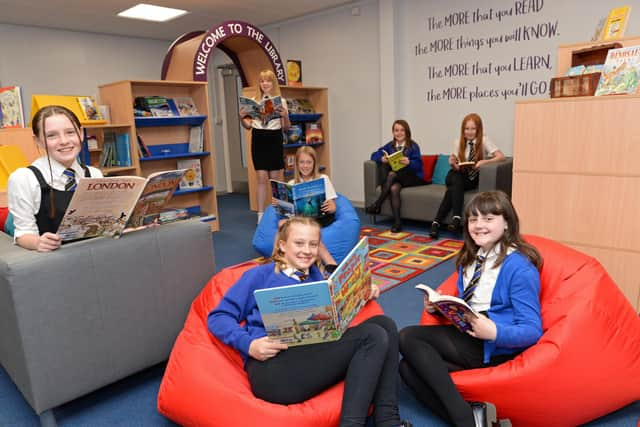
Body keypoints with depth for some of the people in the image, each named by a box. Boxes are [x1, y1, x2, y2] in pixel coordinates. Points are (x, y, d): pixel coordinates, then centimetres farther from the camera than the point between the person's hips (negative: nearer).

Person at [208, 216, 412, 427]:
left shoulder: (315, 275, 27)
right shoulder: (260, 275, 11)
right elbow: (218, 317, 5)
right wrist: (248, 344, -14)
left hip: (315, 358, 6)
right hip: (271, 368, -6)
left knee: (384, 324, -12)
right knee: (372, 336, -20)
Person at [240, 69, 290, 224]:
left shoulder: (281, 101, 4)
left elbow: (286, 127, 3)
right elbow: (248, 126, 10)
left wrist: (285, 116, -16)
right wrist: (242, 118, -9)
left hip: (274, 139, -1)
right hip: (258, 140, 1)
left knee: (275, 178, 5)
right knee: (261, 178, 0)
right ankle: (261, 214, 8)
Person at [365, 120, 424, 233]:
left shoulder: (413, 146, 0)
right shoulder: (390, 145, 12)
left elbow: (418, 164, -11)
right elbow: (374, 155, 7)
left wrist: (409, 162, -34)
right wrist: (382, 159, -16)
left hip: (412, 176, -3)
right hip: (397, 177, 3)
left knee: (392, 174, -32)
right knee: (394, 188, -33)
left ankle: (377, 204, -24)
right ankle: (397, 222, -32)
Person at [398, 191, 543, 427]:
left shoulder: (519, 267, -12)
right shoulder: (470, 258, 12)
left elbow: (532, 331, -13)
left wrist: (495, 332, -32)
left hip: (494, 347, -7)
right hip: (468, 336, 7)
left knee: (408, 337, -18)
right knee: (409, 368, -15)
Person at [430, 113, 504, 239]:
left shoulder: (484, 141, -3)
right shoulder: (458, 142, 4)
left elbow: (501, 156, -13)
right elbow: (456, 167, 3)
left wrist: (484, 162, -28)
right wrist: (453, 163, -21)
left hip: (475, 179, -2)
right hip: (460, 177, 2)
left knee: (453, 188, -30)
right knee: (453, 176, -34)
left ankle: (437, 222, -27)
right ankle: (456, 218, -35)